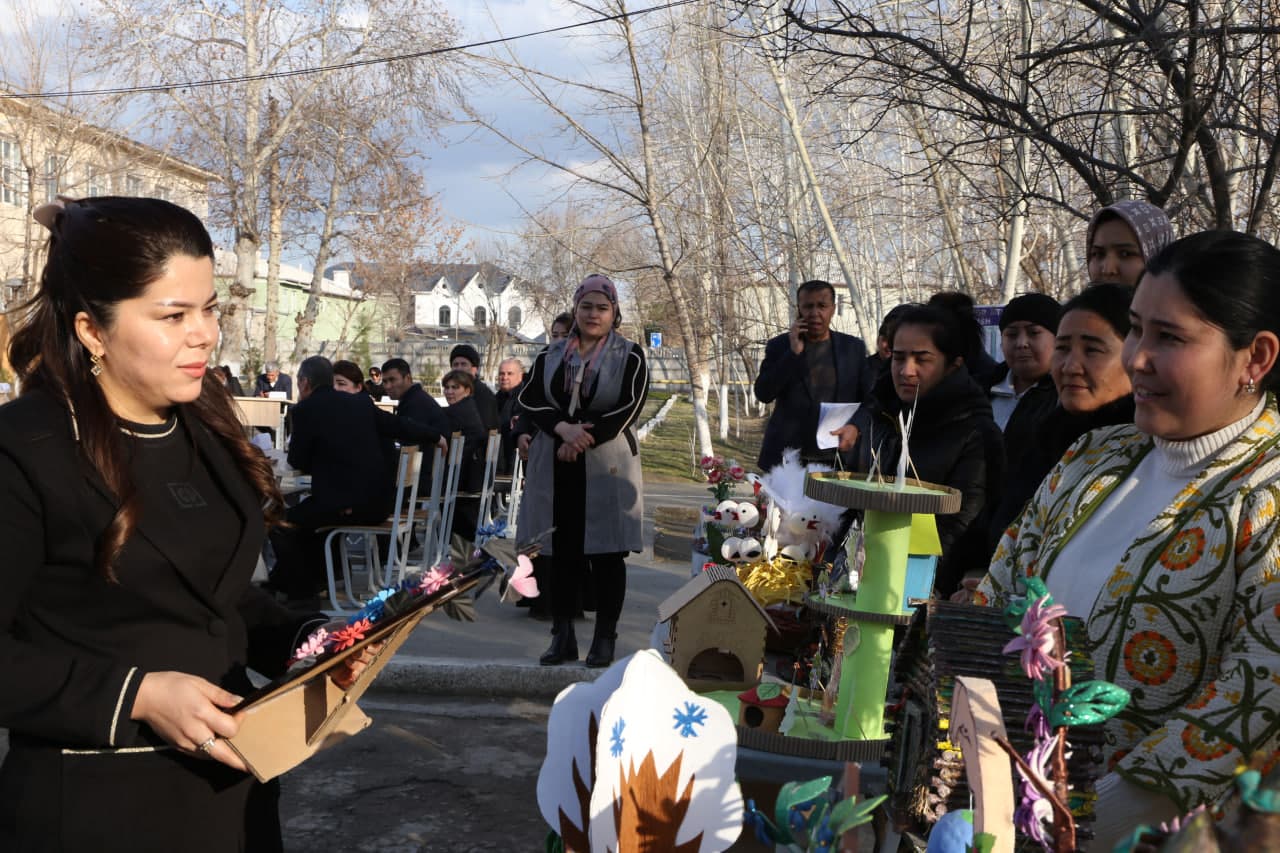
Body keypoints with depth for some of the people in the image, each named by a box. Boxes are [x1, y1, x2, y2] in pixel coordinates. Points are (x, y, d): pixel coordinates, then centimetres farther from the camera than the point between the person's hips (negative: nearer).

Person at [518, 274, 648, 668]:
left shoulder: (630, 356, 3)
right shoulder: (551, 355, 13)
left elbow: (628, 408, -8)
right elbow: (530, 399, 2)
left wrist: (581, 440, -14)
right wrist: (564, 428, -16)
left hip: (607, 464, -3)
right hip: (556, 467, 3)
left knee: (606, 554, 0)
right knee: (561, 552, 4)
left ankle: (605, 638, 8)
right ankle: (562, 636, 13)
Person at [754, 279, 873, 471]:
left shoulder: (853, 347, 7)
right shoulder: (779, 345, 4)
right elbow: (763, 394, -6)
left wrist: (855, 426, -14)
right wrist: (793, 352, -12)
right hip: (786, 456, 0)